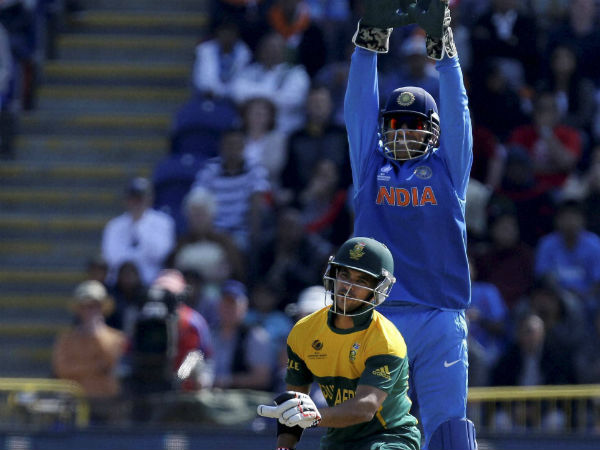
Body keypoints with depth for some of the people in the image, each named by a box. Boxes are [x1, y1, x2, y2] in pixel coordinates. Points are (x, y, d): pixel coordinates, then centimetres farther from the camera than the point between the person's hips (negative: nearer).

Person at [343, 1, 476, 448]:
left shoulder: (447, 168, 12)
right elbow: (359, 107, 10)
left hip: (441, 322, -1)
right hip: (377, 322, 1)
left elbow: (455, 110, 6)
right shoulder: (372, 168, 15)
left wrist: (442, 42, -2)